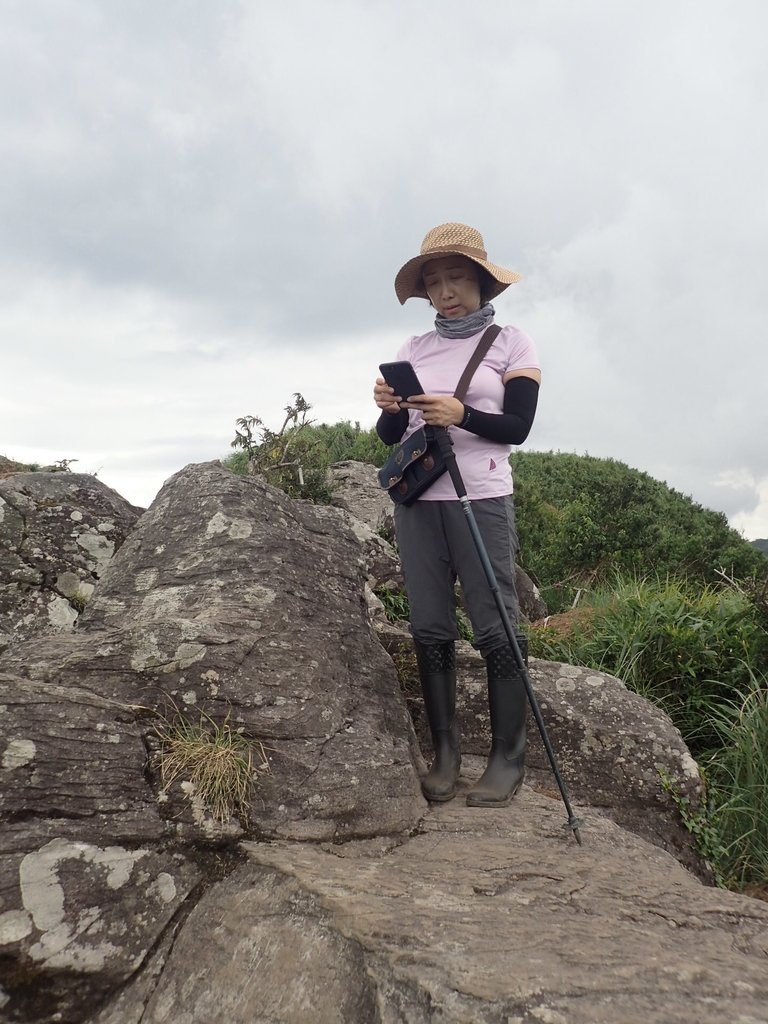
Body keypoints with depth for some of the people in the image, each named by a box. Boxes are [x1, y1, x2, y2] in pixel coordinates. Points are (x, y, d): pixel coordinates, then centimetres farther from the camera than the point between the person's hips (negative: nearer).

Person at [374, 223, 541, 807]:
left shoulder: (510, 343, 6)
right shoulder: (414, 350, 14)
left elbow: (518, 427, -4)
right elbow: (390, 437, 12)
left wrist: (461, 415, -20)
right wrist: (390, 409, -11)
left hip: (480, 498, -4)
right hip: (416, 499, 4)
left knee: (496, 627, -4)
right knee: (430, 629, 4)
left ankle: (508, 758, 5)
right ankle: (445, 751, 13)